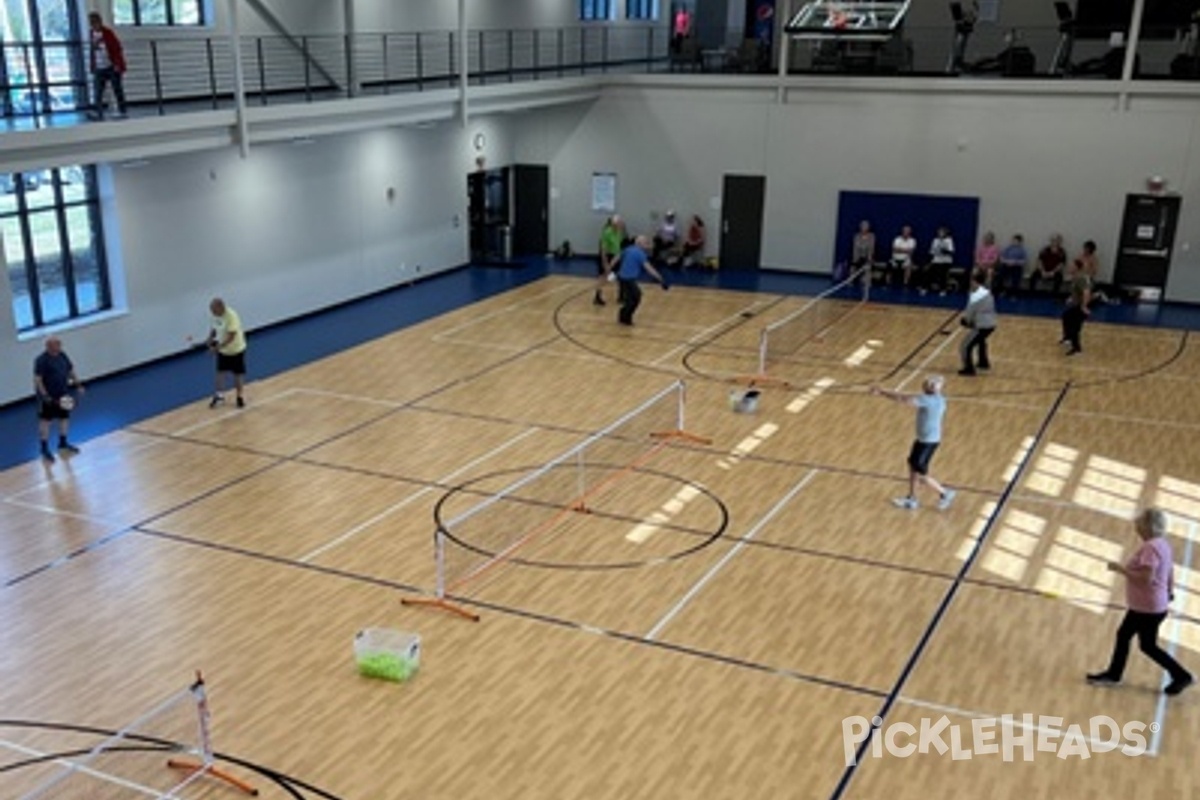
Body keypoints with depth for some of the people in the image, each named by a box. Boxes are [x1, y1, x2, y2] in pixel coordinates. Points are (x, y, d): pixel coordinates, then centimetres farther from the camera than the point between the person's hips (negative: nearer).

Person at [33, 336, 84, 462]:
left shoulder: (62, 356, 3)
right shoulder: (41, 360, -18)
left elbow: (70, 370, 16)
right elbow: (37, 380, -20)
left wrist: (77, 384, 9)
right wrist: (45, 396, -25)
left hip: (63, 395, 7)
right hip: (48, 397, -7)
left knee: (64, 418, 16)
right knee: (45, 421, 2)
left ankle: (63, 443, 33)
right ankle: (45, 449, 10)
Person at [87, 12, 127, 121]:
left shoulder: (108, 33, -9)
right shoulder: (93, 34, 8)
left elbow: (117, 48, -10)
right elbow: (93, 52, 16)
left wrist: (118, 65, -15)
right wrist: (93, 68, 14)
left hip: (112, 67, -5)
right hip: (99, 68, 5)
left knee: (117, 89, 1)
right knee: (98, 91, -3)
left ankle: (122, 111, 8)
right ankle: (98, 112, -5)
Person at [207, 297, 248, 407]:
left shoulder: (231, 316, -30)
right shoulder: (216, 315, -6)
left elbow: (232, 335, -31)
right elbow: (215, 328, 9)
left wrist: (220, 346, -36)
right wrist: (210, 339, -9)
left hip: (236, 349, -6)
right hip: (222, 350, 6)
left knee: (238, 374, 8)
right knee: (220, 372, 11)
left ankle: (240, 397, 25)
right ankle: (219, 395, 25)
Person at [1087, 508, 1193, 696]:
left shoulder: (1150, 547, -25)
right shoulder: (1162, 544, 7)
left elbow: (1146, 577, -30)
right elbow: (1170, 572, 17)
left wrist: (1121, 569, -22)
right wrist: (1169, 592, 29)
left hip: (1148, 608, -10)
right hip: (1142, 605, 10)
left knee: (1148, 645, 4)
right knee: (1123, 635, 17)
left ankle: (1181, 675, 14)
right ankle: (1113, 673, 28)